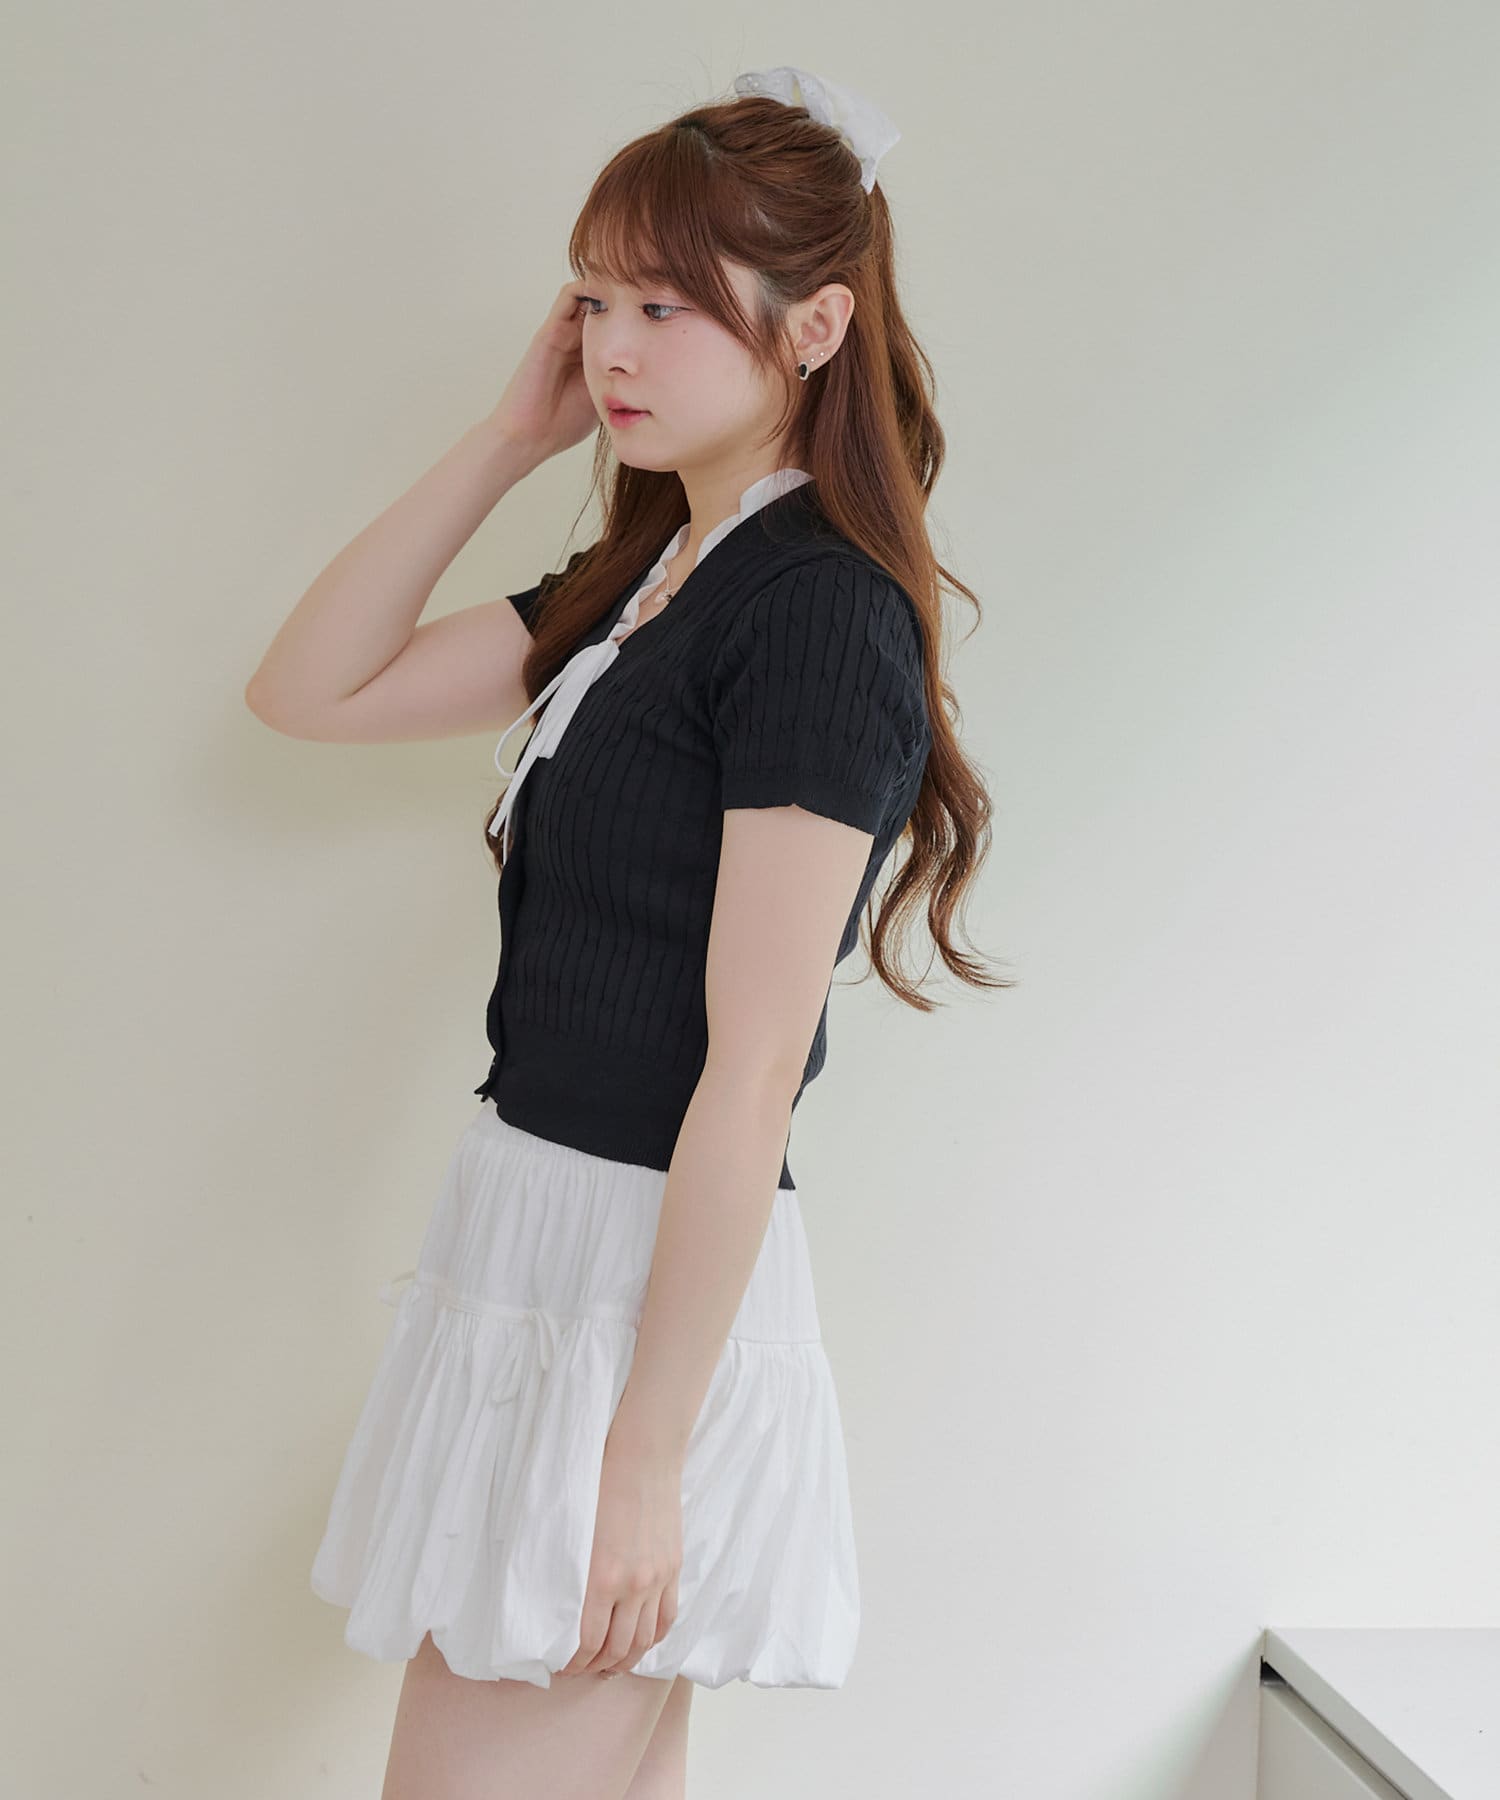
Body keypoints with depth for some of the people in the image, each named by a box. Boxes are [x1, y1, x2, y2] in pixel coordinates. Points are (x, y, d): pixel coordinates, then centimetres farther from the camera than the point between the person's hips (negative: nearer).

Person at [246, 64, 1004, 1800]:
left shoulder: (819, 614, -16)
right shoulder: (628, 586, 11)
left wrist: (646, 1449, -18)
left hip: (657, 1281, -8)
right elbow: (308, 689, 13)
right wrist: (509, 436, 6)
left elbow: (751, 1069, -19)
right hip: (528, 1242, 9)